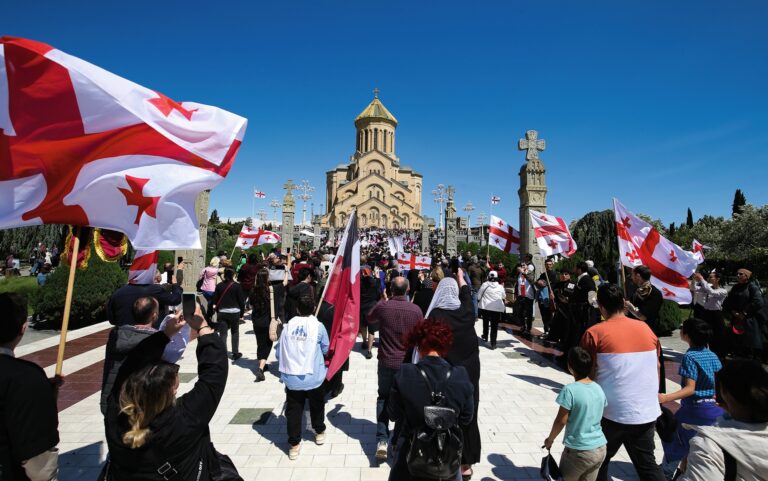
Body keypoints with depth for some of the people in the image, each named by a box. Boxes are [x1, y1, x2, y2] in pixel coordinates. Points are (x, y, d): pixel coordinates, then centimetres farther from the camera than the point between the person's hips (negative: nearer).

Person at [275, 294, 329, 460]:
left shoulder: (288, 326, -4)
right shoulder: (318, 326, -9)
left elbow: (278, 353, 2)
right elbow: (326, 349, 2)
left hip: (291, 378, 1)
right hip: (313, 377, -1)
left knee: (293, 410, 12)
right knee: (316, 406, 22)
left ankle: (294, 445, 19)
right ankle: (319, 432, 40)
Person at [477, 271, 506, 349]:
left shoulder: (484, 285, -6)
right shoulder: (500, 287, 0)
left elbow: (479, 295, 0)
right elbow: (504, 297, 15)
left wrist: (479, 302, 18)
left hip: (485, 308, 0)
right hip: (497, 309, 0)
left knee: (485, 323, 25)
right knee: (494, 326, 4)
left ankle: (485, 337, 38)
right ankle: (493, 343, 0)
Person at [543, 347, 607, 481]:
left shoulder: (570, 390, -21)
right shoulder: (599, 388, -2)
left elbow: (561, 421, -15)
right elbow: (598, 417, 9)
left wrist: (550, 439, 2)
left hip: (579, 451, -6)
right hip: (600, 449, 6)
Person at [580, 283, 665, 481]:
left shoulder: (595, 333, -13)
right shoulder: (646, 329, 1)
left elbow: (588, 375, -10)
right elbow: (656, 367, 11)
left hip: (612, 413, -4)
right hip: (646, 412, 4)